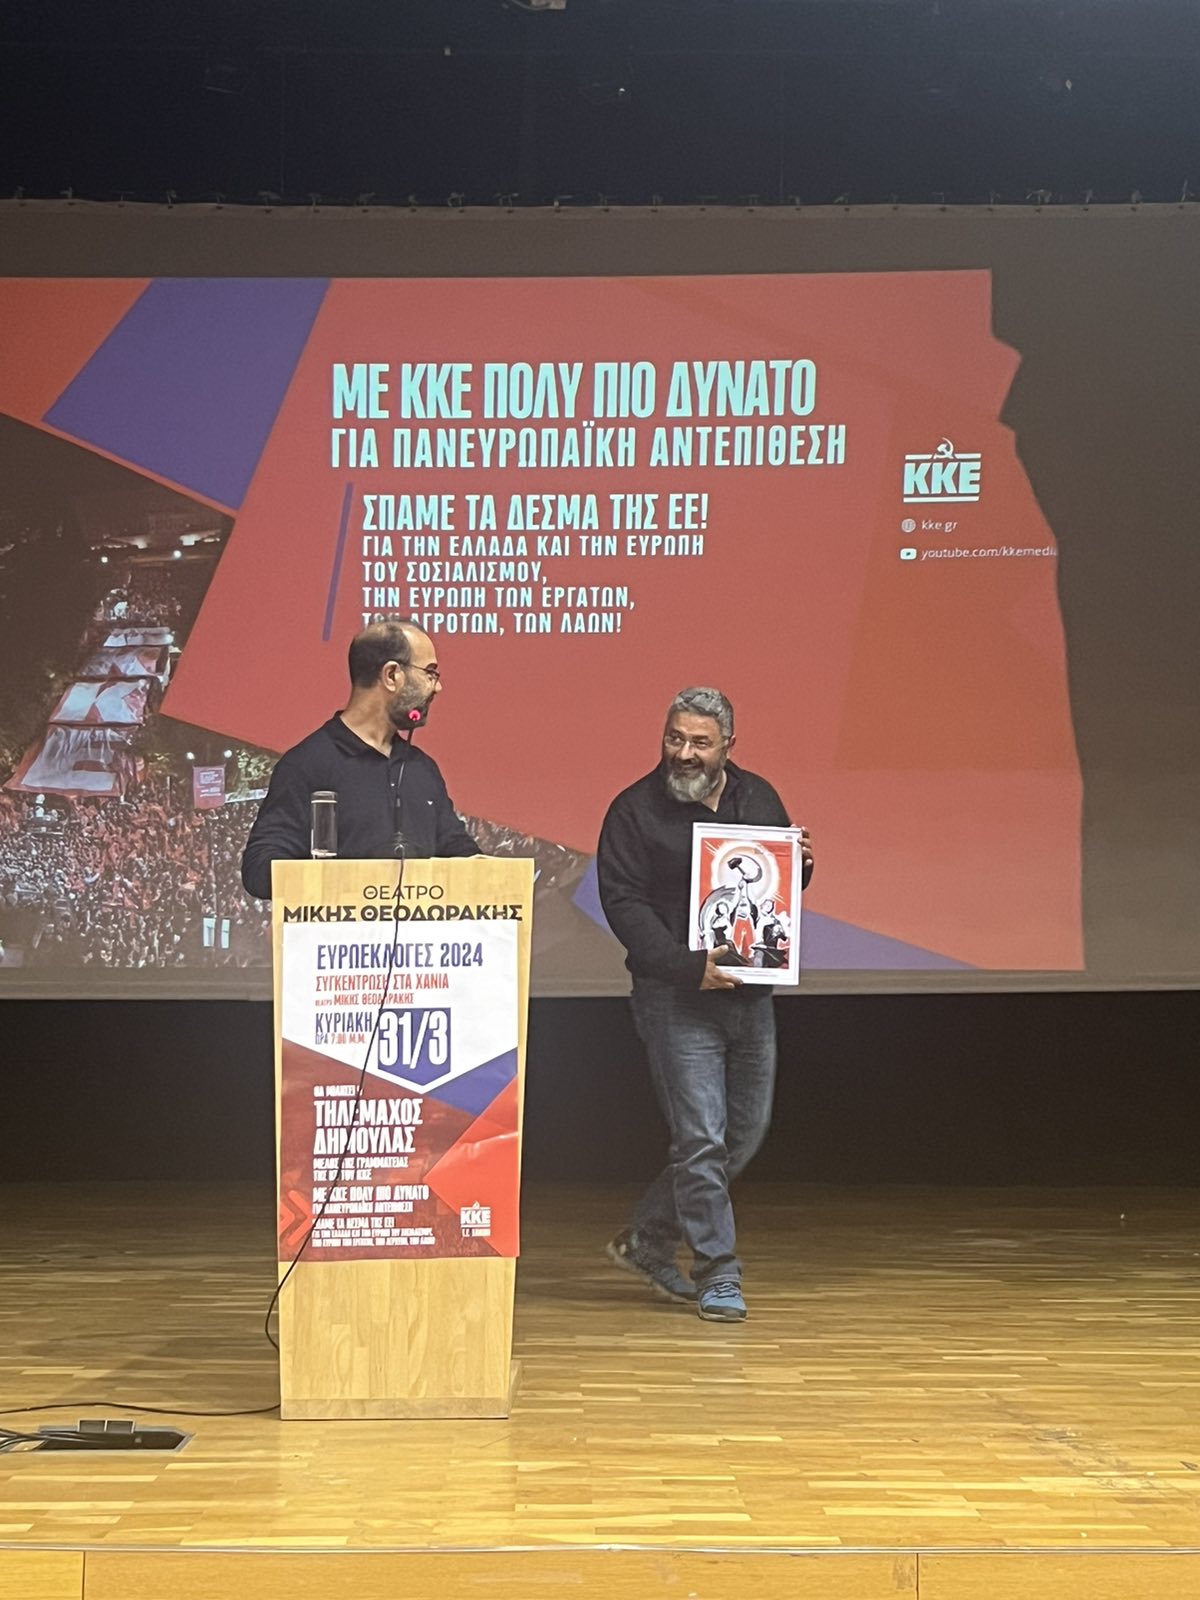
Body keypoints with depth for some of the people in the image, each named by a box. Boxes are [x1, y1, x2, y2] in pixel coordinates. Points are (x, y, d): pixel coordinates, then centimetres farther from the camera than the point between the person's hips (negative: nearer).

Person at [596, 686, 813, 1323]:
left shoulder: (758, 797, 10)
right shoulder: (635, 809, -5)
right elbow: (623, 904, -12)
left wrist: (799, 866, -3)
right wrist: (686, 966, -22)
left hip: (752, 993, 6)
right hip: (676, 1000, -6)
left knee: (744, 1133, 12)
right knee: (700, 1138, -6)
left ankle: (646, 1238, 28)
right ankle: (717, 1276, 6)